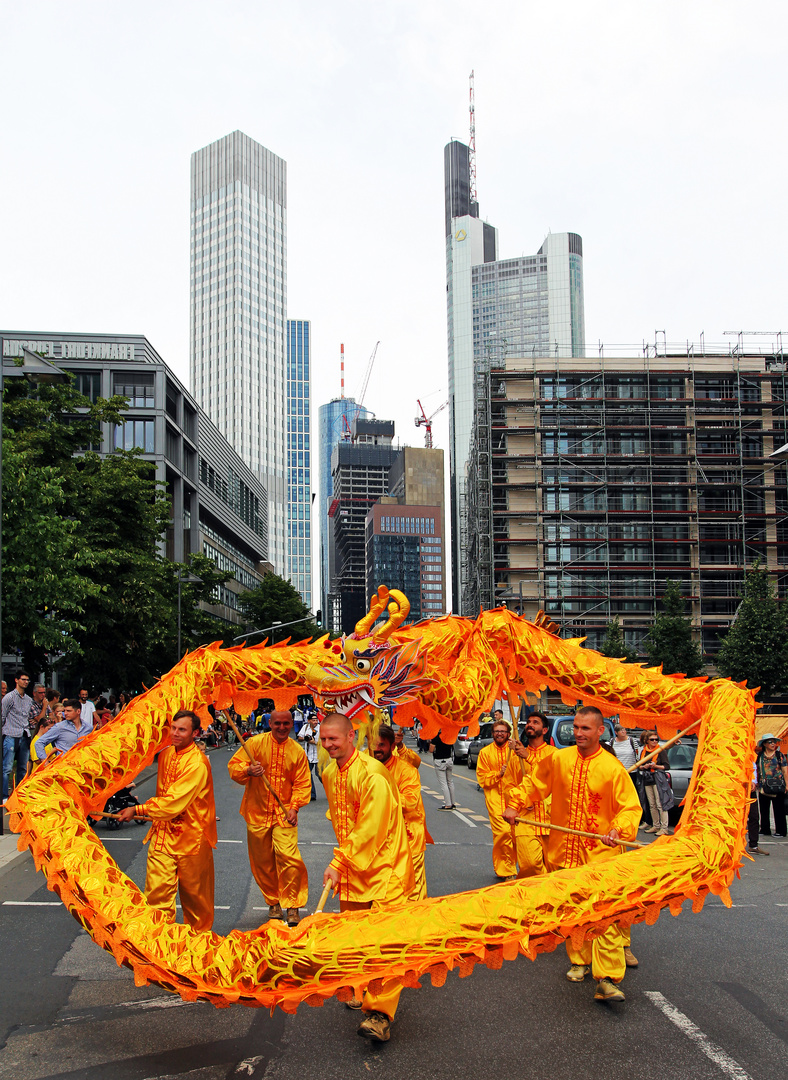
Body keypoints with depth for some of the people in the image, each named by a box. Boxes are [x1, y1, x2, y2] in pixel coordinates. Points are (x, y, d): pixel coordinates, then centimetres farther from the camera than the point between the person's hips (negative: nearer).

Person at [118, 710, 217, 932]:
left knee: (194, 892, 10)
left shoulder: (197, 763, -20)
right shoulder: (166, 754, 5)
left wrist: (138, 810, -19)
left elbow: (174, 802, -24)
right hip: (163, 832, 6)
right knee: (158, 888, -3)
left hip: (190, 835, -6)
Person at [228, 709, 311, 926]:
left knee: (288, 857, -15)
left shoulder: (297, 751, 2)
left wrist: (294, 807, -10)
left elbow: (302, 783, 3)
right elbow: (234, 766, -4)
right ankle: (273, 902, 28)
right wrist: (247, 771, -25)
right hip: (257, 812, 1)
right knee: (262, 861, 8)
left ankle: (292, 905, -1)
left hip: (284, 814, -1)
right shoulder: (255, 743, -2)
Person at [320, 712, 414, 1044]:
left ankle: (380, 1013, -15)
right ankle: (364, 990, 35)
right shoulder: (329, 774, 7)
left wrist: (338, 863, -19)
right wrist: (340, 861, 14)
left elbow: (370, 829, -22)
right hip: (350, 866, 8)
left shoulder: (372, 773, -20)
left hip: (384, 866, -8)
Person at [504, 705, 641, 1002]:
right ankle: (580, 961, 32)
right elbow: (533, 784, 15)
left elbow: (630, 807, -6)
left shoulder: (612, 768, -8)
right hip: (563, 852, 4)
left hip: (599, 854, -4)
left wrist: (618, 829, -24)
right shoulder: (558, 759, 3)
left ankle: (607, 979, -12)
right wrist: (515, 804, 2)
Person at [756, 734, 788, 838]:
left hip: (777, 787, -3)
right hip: (763, 787, 3)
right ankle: (765, 830, 17)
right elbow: (756, 770, 14)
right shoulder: (759, 756, 8)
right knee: (764, 810, 8)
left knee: (779, 810, -1)